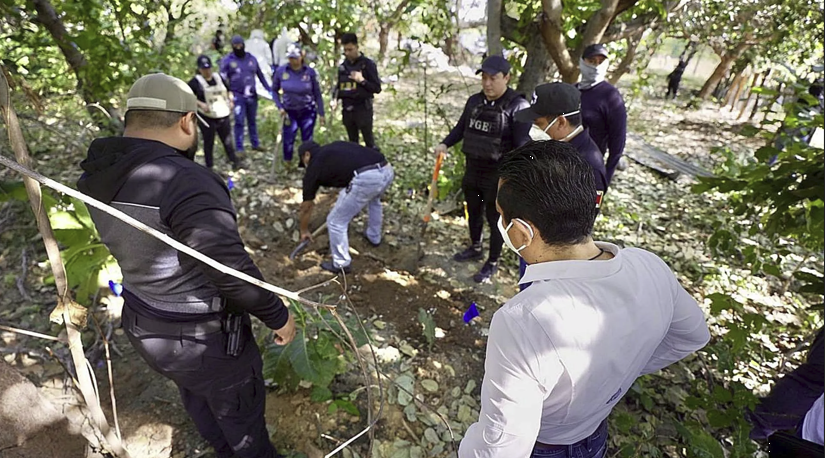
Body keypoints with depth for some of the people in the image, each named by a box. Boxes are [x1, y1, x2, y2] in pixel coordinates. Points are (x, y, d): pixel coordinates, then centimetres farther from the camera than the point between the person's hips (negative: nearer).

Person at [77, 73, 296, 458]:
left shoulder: (100, 177, -6)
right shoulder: (186, 184, -32)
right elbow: (232, 270, -29)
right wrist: (278, 316, -14)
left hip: (144, 325, 9)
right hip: (202, 340, -8)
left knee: (197, 399, 32)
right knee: (241, 413, 20)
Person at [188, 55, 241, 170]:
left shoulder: (218, 78, 9)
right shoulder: (195, 82, -7)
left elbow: (226, 91, 25)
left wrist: (229, 101, 8)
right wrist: (200, 104, -21)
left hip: (223, 115, 4)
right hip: (207, 117, -4)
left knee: (227, 140, 12)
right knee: (208, 142, 6)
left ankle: (234, 161, 21)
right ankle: (209, 166, 17)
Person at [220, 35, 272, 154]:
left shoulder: (251, 58, 7)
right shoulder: (227, 60, -2)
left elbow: (260, 75, 15)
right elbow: (222, 79, -1)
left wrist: (269, 89, 13)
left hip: (252, 95, 3)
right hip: (238, 96, -3)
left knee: (252, 121, 14)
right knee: (239, 122, -4)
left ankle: (255, 144, 26)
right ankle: (239, 148, 1)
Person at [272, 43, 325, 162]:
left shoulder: (310, 72, -11)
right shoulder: (281, 71, -9)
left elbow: (317, 94, -4)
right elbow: (274, 90, 4)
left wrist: (321, 114, -4)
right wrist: (280, 106, -7)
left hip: (308, 112, -1)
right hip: (289, 112, 1)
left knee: (307, 141, 6)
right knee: (288, 141, 1)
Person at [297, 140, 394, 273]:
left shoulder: (314, 166, 17)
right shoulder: (335, 147, 32)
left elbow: (306, 207, 27)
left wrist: (304, 231, 44)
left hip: (365, 179, -7)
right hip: (387, 170, 7)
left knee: (336, 222, 13)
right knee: (373, 200, 41)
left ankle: (341, 264, 28)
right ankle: (374, 237, 56)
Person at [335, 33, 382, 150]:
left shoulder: (367, 64, -3)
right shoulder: (343, 66, 12)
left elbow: (377, 88, -5)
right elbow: (339, 86, 22)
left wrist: (362, 81, -18)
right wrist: (335, 99, 3)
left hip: (363, 109, -5)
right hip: (347, 109, 5)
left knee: (369, 141, -3)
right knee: (352, 142, 13)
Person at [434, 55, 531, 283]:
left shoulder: (517, 106, -17)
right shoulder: (474, 101, 3)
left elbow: (523, 143, -21)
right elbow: (461, 127, 17)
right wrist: (445, 144, 2)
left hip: (498, 174, -7)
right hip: (473, 168, 7)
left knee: (495, 218, 6)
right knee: (473, 211, 22)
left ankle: (492, 263, 24)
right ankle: (475, 248, 45)